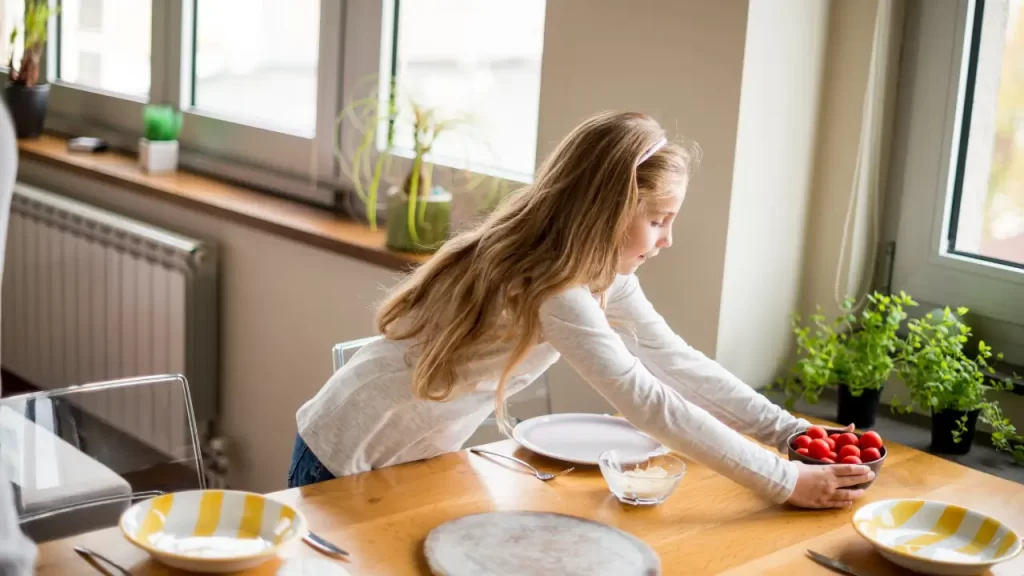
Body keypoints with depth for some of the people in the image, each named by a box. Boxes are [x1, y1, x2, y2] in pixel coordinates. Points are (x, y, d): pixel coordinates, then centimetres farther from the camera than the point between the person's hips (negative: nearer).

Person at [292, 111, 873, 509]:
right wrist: (786, 481, -30)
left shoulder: (601, 272, -5)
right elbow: (649, 403, -34)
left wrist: (792, 431, -12)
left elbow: (678, 361, -4)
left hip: (423, 454, 8)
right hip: (350, 460, -8)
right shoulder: (550, 285, -32)